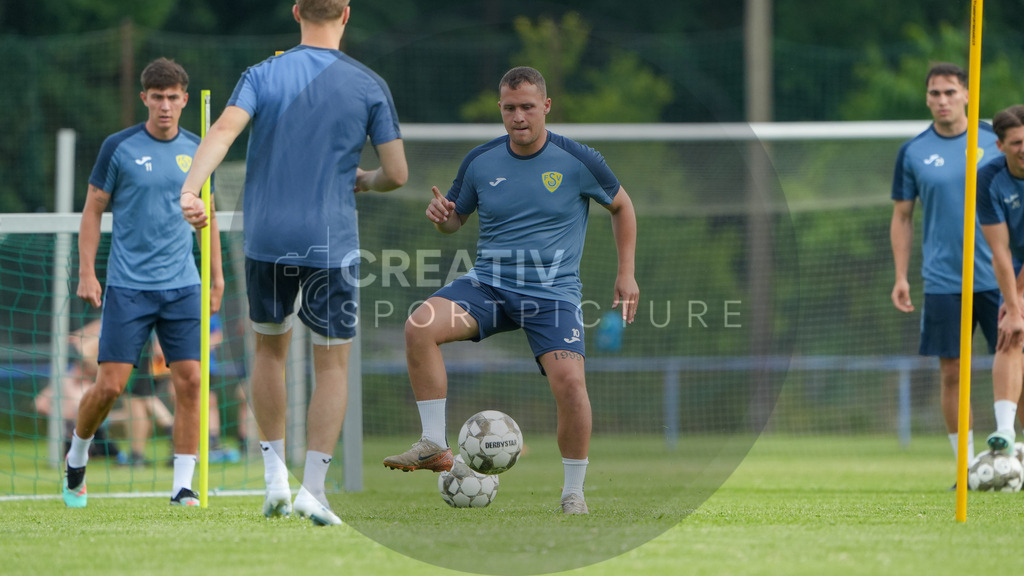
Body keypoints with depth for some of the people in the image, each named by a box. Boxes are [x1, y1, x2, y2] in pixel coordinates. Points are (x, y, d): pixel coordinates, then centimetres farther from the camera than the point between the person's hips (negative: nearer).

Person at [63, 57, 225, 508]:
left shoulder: (196, 150, 8)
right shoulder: (119, 148, -3)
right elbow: (93, 210, 3)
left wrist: (217, 275, 15)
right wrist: (86, 272, -3)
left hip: (183, 286, 3)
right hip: (127, 287, -3)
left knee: (189, 382, -7)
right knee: (110, 385, -6)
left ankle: (182, 486, -1)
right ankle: (76, 459, 21)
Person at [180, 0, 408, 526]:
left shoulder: (263, 75, 2)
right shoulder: (369, 86, 0)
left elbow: (224, 130, -15)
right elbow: (397, 174, 0)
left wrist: (189, 190, -25)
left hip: (266, 239, 2)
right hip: (331, 243, -2)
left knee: (269, 348, 21)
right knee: (332, 365, 6)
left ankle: (275, 475, 18)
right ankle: (313, 489, -3)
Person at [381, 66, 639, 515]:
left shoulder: (578, 161, -3)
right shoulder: (480, 162, 4)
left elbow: (621, 206, 13)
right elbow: (455, 220, 19)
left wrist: (626, 274, 9)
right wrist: (441, 215, -6)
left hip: (553, 292, -2)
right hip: (488, 285, 3)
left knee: (569, 381, -25)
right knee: (420, 325, -25)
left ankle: (574, 492, -4)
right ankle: (434, 446, -18)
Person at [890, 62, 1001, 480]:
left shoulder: (994, 141, 4)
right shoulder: (913, 153, 5)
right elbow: (902, 217, 10)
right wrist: (901, 278, 2)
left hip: (999, 278, 0)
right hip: (942, 283, 0)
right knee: (951, 373, 0)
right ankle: (967, 467, 7)